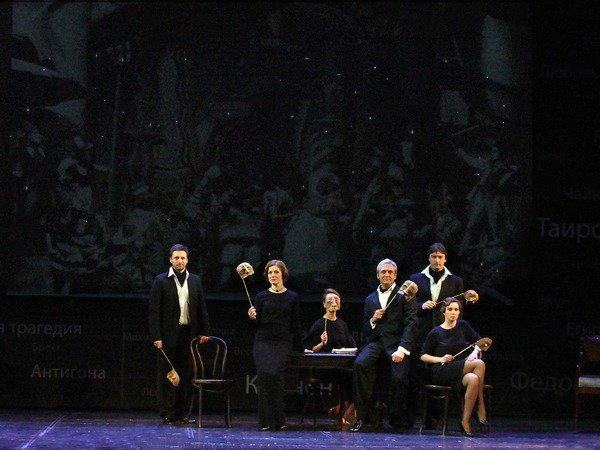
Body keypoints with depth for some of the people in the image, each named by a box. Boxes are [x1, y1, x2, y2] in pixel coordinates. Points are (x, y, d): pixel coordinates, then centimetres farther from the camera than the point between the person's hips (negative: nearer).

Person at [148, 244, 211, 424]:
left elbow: (202, 308, 14)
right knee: (166, 374, -1)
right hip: (168, 335, -3)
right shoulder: (161, 281, 0)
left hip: (188, 334, 3)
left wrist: (204, 332, 5)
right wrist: (156, 337, -11)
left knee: (184, 374, 5)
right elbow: (154, 311, -4)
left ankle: (180, 412, 11)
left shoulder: (195, 281, 12)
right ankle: (166, 413, 2)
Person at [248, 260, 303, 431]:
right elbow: (257, 322, 11)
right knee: (263, 374, -19)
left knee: (275, 374, -21)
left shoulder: (292, 297, 8)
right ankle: (265, 422, -12)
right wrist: (252, 316, -11)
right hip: (263, 341, 1)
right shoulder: (261, 297, 9)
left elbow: (295, 325, 13)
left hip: (283, 342, -1)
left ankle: (278, 420, -10)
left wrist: (300, 349, 16)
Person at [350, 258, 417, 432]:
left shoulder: (405, 296, 8)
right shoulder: (370, 299, 23)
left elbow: (410, 324, -4)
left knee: (399, 377, -28)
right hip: (376, 343, 3)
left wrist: (402, 349, -18)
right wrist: (373, 320, -1)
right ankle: (362, 416, -25)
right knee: (360, 364, -28)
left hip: (396, 343, -3)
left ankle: (396, 421, -5)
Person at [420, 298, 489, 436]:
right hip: (440, 372, -4)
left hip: (459, 373, 4)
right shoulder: (436, 333, 2)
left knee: (473, 379, -34)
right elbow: (423, 356, 4)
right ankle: (481, 410, -23)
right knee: (479, 364, -28)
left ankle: (465, 420, -27)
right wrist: (440, 359, -12)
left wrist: (475, 352, -1)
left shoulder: (462, 326, 11)